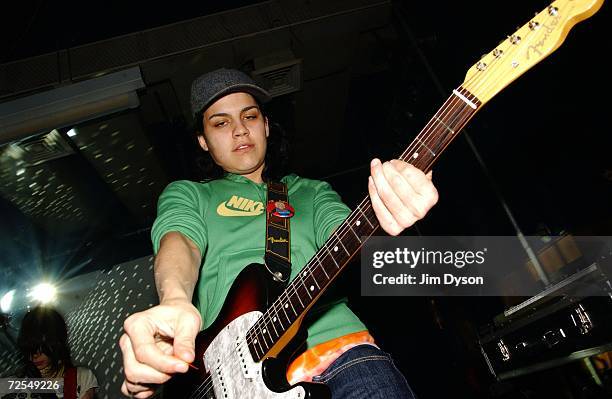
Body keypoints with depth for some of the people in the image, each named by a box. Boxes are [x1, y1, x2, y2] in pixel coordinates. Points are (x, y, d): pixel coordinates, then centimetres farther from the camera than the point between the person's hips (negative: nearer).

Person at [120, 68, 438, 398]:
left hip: (334, 343, 1)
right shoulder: (187, 194, 19)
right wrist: (174, 300, -24)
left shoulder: (311, 192, 22)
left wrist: (383, 216, -20)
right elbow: (179, 239, -1)